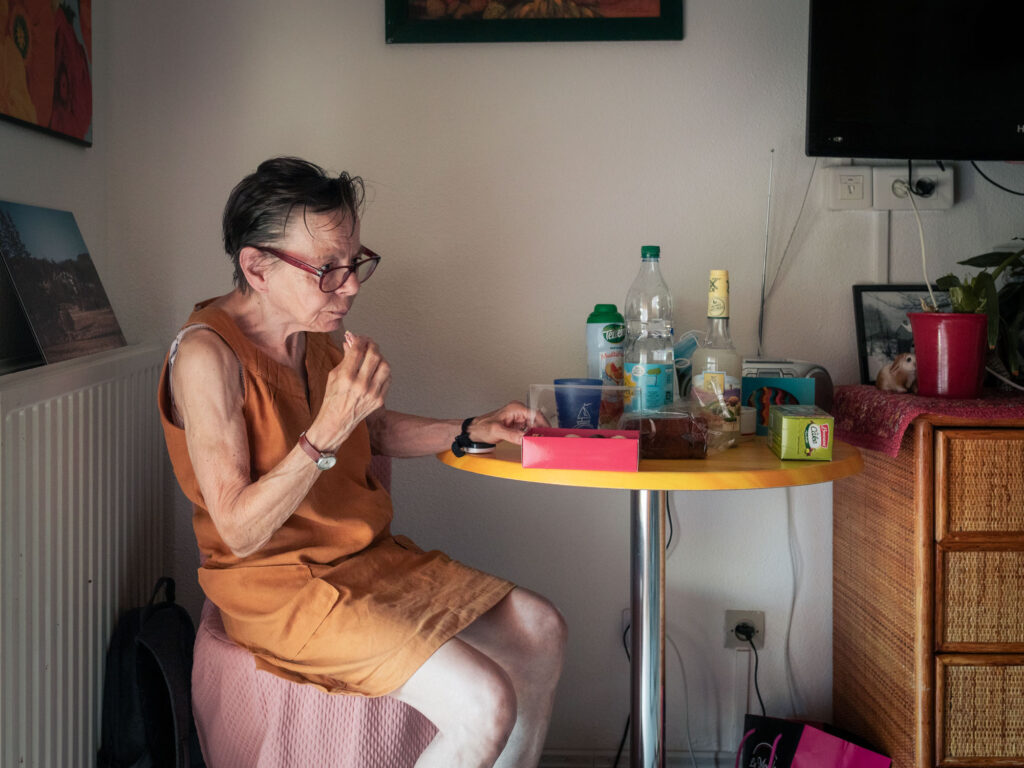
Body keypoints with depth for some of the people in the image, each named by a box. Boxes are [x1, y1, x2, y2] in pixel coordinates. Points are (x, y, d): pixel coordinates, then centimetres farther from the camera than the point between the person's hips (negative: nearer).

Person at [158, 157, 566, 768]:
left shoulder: (316, 331, 3)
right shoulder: (207, 355, -22)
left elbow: (373, 429, 22)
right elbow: (240, 532, -25)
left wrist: (471, 432, 8)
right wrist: (329, 429, -33)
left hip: (370, 557, 9)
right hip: (280, 584, -9)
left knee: (541, 630, 6)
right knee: (485, 704, -21)